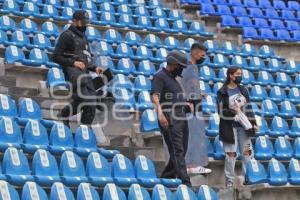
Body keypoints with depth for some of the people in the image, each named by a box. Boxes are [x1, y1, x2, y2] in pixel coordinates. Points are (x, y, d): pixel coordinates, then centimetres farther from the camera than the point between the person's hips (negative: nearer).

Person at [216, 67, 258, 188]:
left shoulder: (243, 90, 9)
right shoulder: (222, 92, -5)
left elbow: (248, 108, 11)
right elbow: (221, 111, -8)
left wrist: (253, 123, 7)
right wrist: (233, 111, -23)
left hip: (243, 126, 4)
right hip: (229, 126, -4)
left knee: (247, 151, 3)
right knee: (231, 153, -3)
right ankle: (229, 180, 6)